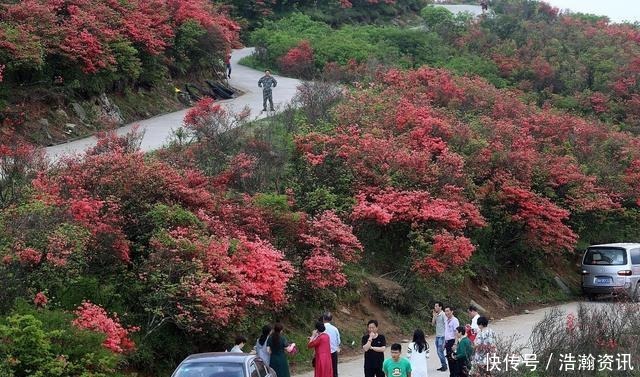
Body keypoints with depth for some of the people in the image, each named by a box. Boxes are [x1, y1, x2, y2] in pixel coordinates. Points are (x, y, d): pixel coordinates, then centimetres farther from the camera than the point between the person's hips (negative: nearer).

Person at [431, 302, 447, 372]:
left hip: (442, 336, -8)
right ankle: (443, 365, 17)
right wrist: (434, 316, -2)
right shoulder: (436, 315, 11)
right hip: (437, 335, 8)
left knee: (440, 351, -10)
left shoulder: (443, 315, -11)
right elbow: (433, 324, 11)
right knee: (438, 351, 9)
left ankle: (444, 365, 0)